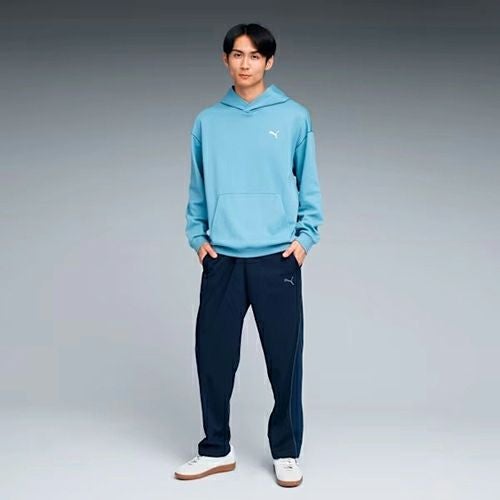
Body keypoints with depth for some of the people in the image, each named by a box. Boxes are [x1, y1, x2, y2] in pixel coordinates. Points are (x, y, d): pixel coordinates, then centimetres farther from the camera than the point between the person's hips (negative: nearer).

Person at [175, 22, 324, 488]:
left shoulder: (294, 116, 3)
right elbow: (197, 188, 13)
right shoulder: (208, 121, 8)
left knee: (285, 359, 4)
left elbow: (308, 183, 5)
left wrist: (306, 236, -4)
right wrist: (197, 236, 3)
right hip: (222, 259, 2)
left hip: (278, 257, -2)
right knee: (213, 356, 6)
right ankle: (216, 449, 23)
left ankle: (286, 452, 20)